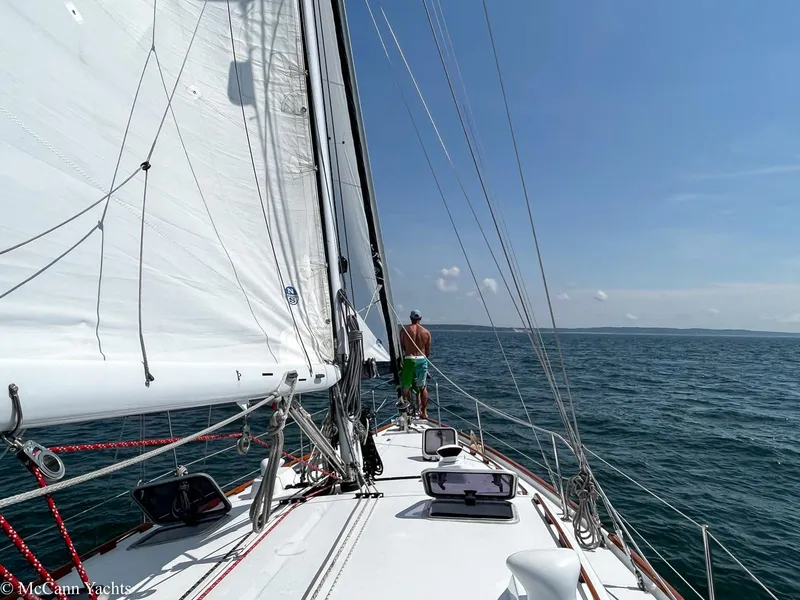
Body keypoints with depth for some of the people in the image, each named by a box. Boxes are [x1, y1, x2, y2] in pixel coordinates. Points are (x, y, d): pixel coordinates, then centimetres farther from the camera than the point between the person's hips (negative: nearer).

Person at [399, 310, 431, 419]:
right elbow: (428, 351, 7)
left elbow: (401, 346, 1)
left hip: (408, 360, -2)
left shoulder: (405, 329, -3)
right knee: (423, 387, 12)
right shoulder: (426, 332, 3)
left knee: (406, 386, 8)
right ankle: (424, 412, 17)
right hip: (422, 360, 2)